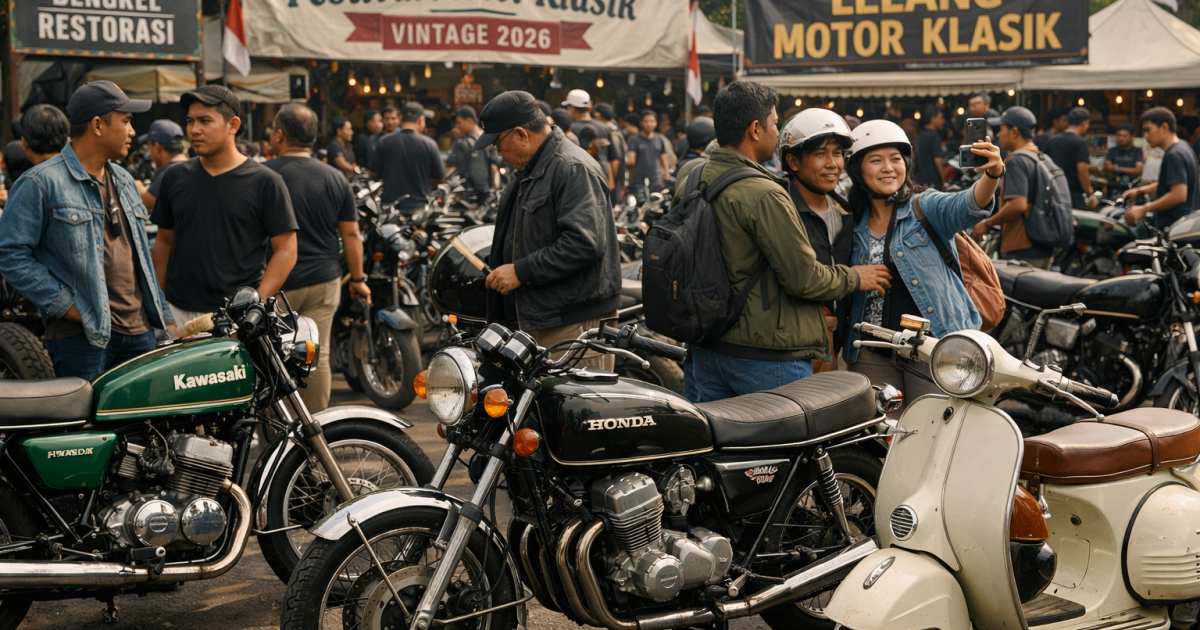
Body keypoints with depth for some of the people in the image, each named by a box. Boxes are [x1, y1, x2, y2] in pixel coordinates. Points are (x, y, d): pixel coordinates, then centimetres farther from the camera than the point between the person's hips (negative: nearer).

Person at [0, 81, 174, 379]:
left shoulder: (123, 181, 19)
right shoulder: (41, 183, -7)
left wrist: (164, 317, 18)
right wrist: (64, 304, -14)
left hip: (139, 331, 7)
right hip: (82, 333, -7)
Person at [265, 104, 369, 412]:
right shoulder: (336, 178, 3)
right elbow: (350, 234, 5)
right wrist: (358, 279, 13)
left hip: (277, 284, -3)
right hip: (324, 282, 4)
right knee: (317, 358, 6)